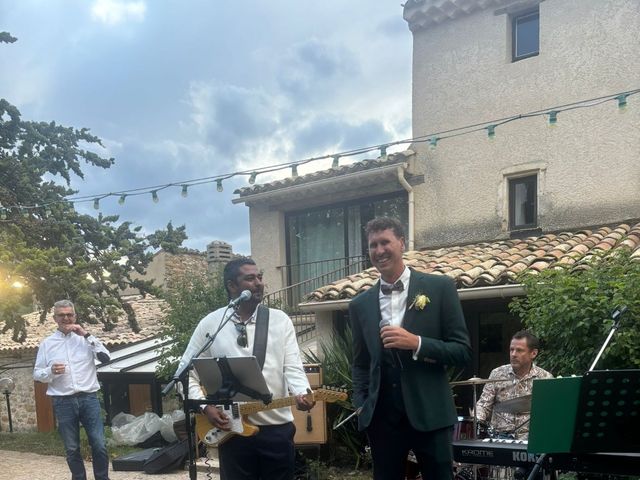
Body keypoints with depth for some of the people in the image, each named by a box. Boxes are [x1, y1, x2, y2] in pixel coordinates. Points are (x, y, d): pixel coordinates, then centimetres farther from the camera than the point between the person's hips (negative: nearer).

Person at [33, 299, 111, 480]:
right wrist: (51, 371, -15)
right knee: (72, 449, 8)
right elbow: (37, 374, 7)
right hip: (63, 402, 0)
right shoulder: (47, 343, 6)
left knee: (99, 445, -1)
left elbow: (105, 357, -7)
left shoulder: (85, 339, 6)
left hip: (89, 398, 0)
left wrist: (86, 335, -11)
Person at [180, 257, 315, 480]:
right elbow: (187, 373, 6)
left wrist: (301, 393, -23)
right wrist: (205, 406, -6)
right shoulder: (209, 324, 2)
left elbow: (293, 367, -4)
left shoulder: (280, 320, 3)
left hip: (277, 428, 1)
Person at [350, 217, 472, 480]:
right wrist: (360, 405, 3)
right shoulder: (360, 305, 9)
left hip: (429, 413, -2)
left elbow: (462, 351, -3)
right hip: (381, 416, 3)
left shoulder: (439, 287, -1)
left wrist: (417, 343, -17)